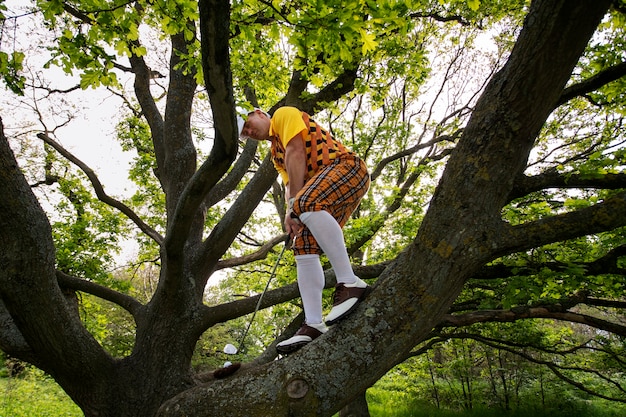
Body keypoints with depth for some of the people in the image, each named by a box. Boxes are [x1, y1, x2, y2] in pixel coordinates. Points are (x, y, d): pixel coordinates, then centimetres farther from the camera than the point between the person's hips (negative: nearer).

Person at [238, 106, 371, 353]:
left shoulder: (284, 115, 6)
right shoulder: (276, 154, 28)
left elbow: (296, 152, -8)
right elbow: (289, 184, 17)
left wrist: (295, 204, -12)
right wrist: (291, 211, -5)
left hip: (346, 167, -9)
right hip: (323, 196, 9)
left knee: (307, 203, -36)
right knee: (304, 247, -5)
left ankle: (350, 284, -35)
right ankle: (313, 325, -10)